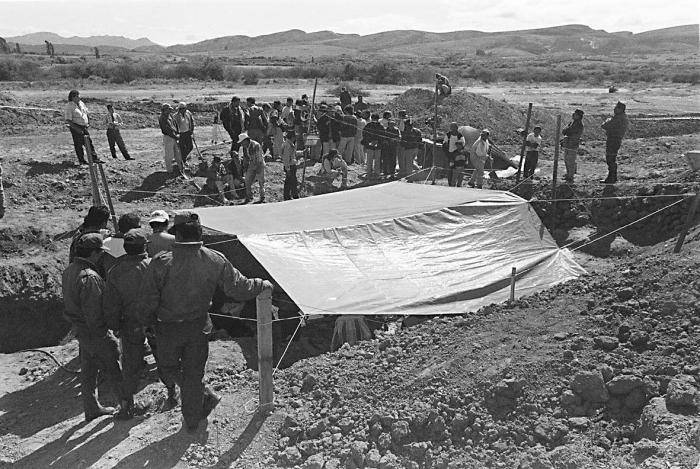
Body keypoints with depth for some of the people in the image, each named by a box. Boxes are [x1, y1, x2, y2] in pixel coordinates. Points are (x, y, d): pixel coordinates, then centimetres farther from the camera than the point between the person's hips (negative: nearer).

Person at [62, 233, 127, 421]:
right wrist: (103, 334, -14)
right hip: (96, 333, -9)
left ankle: (92, 408, 30)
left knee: (88, 370, 18)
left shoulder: (69, 270, 4)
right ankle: (127, 403, 19)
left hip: (81, 329, 9)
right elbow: (93, 312, -26)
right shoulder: (90, 277, -28)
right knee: (111, 369, 5)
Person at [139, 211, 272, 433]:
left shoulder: (161, 263, -21)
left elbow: (148, 301, -15)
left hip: (169, 329, -2)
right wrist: (263, 285, 10)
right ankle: (192, 420, 31)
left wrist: (145, 322, 6)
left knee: (168, 367, 24)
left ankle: (206, 397, 19)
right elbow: (239, 288, -8)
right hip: (198, 327, 3)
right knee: (194, 373, 19)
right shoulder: (215, 261, -14)